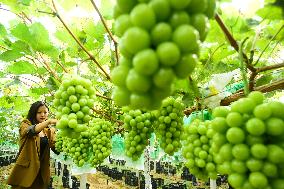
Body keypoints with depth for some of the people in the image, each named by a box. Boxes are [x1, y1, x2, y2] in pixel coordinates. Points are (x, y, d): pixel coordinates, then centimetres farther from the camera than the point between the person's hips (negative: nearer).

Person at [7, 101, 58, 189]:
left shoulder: (49, 131, 7)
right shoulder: (25, 124, -1)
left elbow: (56, 149, -6)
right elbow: (31, 131, -26)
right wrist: (49, 121, -39)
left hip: (42, 172, 3)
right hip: (25, 170, -3)